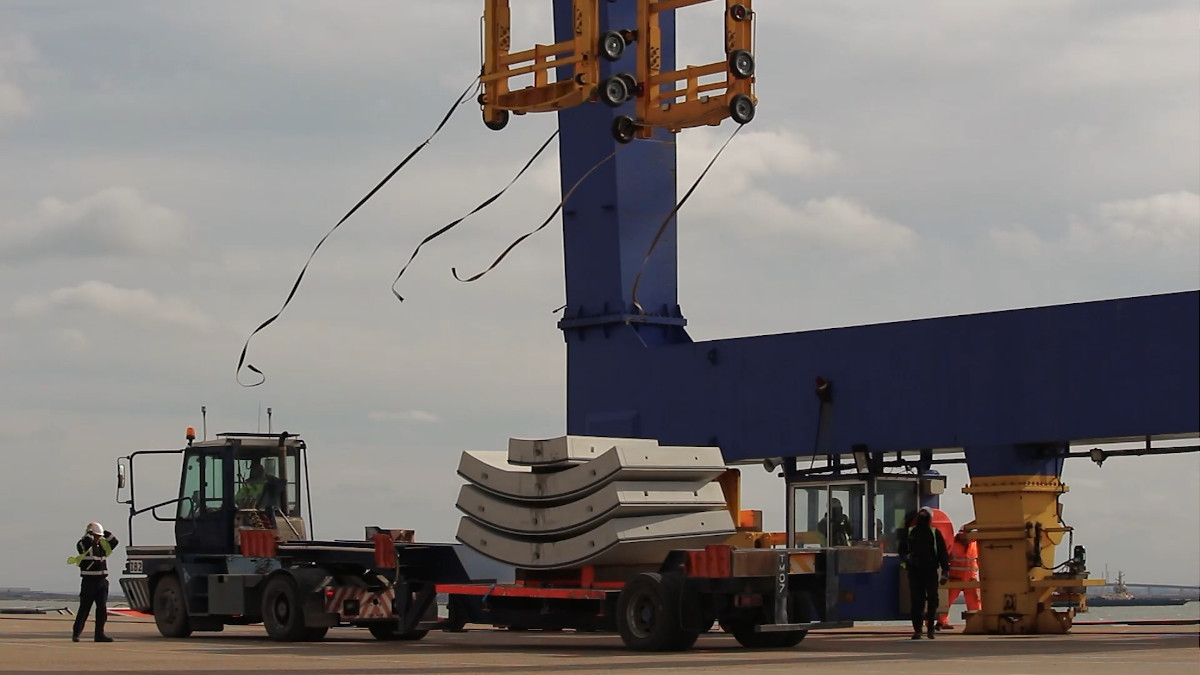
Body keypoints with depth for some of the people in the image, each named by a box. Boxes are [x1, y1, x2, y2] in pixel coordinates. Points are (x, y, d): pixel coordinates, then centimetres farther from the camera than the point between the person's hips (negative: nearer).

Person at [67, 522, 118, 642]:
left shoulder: (102, 546, 15)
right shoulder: (83, 545, -5)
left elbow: (114, 541, 10)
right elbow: (88, 541, -25)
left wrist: (104, 532, 7)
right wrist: (89, 531, -9)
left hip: (102, 582, 6)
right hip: (89, 581, -6)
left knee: (102, 609, 1)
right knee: (84, 608, -3)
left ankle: (99, 634, 4)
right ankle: (76, 633, 6)